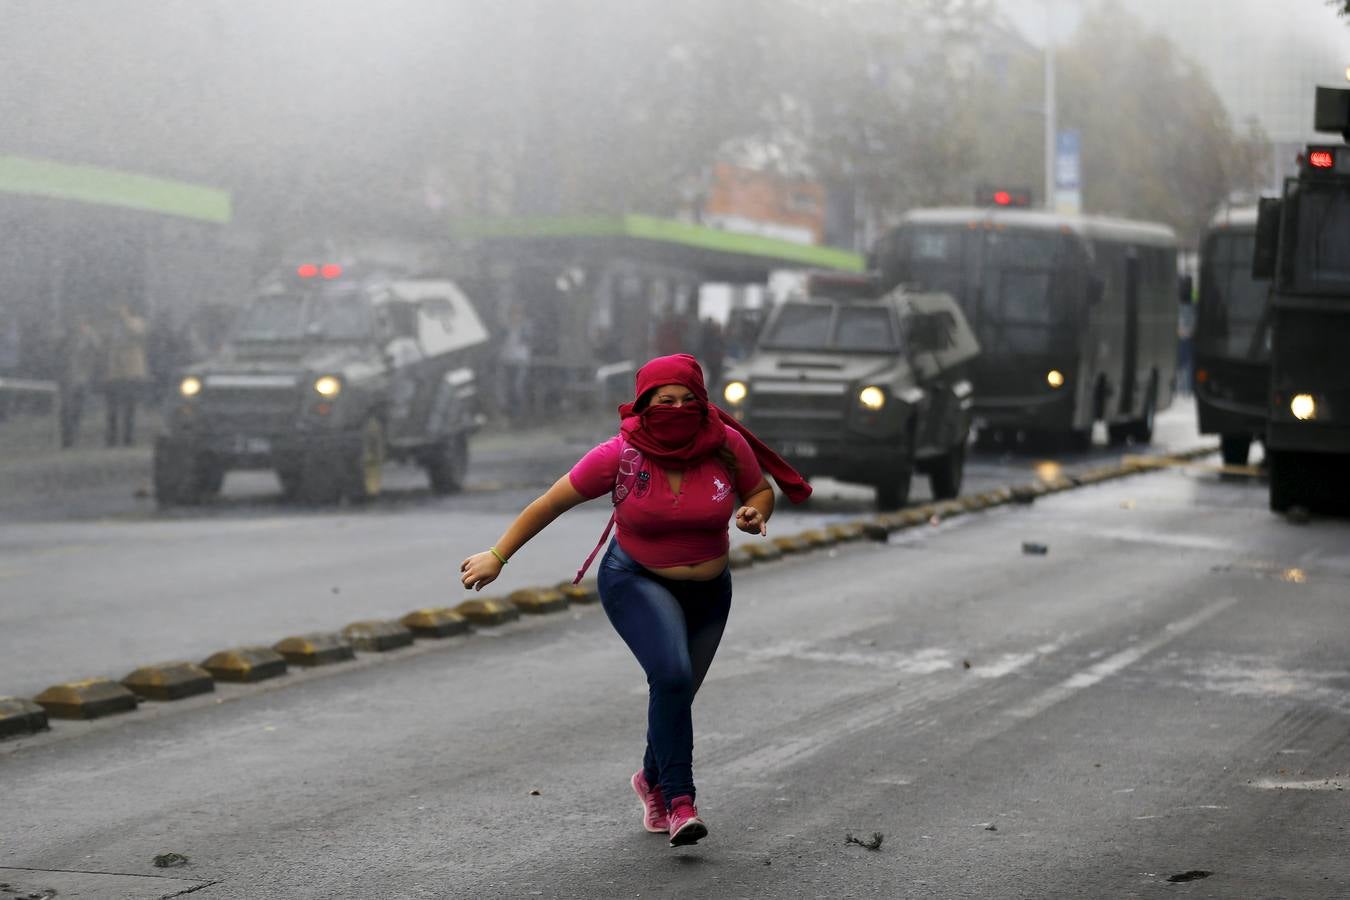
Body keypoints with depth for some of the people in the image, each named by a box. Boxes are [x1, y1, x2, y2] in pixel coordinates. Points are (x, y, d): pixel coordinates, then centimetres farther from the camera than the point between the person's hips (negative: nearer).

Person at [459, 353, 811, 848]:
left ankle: (652, 779, 43)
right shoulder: (621, 455, -20)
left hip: (707, 590, 4)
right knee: (672, 676, -28)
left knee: (676, 695, 13)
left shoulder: (726, 445, -14)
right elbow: (548, 504, -12)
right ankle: (679, 801, -26)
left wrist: (754, 514, -19)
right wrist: (496, 556, -13)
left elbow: (761, 492, 5)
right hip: (636, 581, -4)